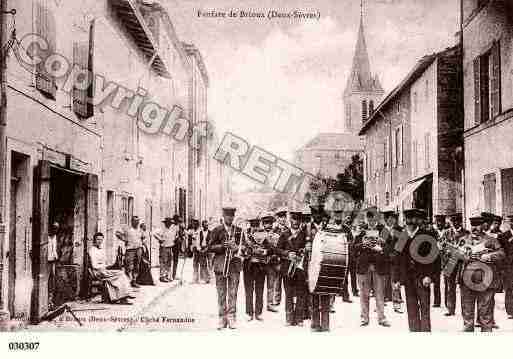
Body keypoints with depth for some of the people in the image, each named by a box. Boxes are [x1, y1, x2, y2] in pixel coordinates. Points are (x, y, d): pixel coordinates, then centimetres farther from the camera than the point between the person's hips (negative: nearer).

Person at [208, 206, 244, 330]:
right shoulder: (217, 230, 6)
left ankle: (232, 318, 3)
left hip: (234, 264, 1)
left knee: (233, 292, -1)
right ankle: (222, 318, 8)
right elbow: (210, 247, 2)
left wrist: (236, 248, -7)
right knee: (221, 293, 2)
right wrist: (223, 246, -12)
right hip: (220, 263, -1)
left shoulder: (239, 230, 12)